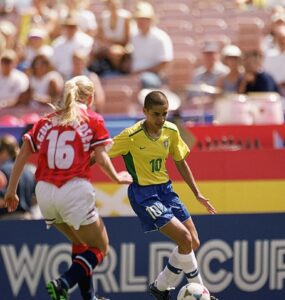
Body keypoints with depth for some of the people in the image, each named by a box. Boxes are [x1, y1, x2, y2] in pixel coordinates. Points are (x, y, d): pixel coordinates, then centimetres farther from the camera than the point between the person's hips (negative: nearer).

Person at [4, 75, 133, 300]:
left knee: (81, 243, 27)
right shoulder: (93, 120, 6)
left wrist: (11, 191, 16)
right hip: (75, 190, -5)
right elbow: (101, 157, -4)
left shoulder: (47, 121, 16)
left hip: (44, 191, 5)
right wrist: (117, 177, 12)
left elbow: (23, 155, 11)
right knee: (100, 248, 8)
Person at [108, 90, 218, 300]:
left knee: (194, 243, 5)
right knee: (185, 238, -18)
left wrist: (197, 193, 11)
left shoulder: (171, 131, -1)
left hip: (165, 189, 7)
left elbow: (180, 162, 13)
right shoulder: (131, 136, -19)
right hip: (143, 194, -7)